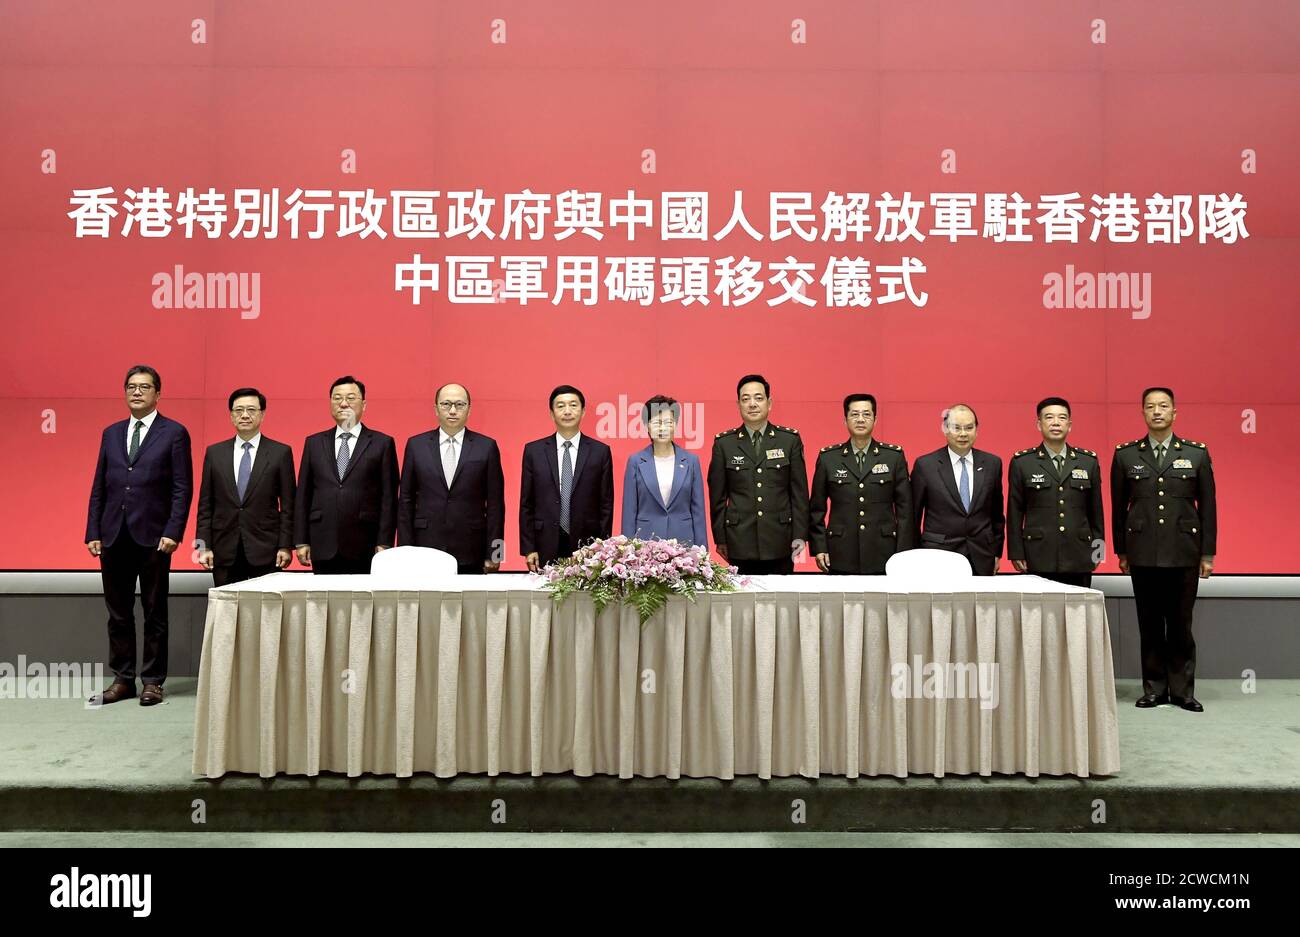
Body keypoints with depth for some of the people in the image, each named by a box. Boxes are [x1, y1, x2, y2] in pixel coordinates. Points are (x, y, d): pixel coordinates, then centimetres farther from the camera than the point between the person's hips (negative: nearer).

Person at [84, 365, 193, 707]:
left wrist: (173, 532, -13)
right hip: (114, 537, 4)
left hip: (152, 537, -4)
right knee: (118, 614, 9)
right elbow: (99, 487, 13)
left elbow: (182, 488, -5)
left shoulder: (174, 433, 0)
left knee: (154, 614, 4)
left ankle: (152, 681, 13)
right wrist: (93, 533, 5)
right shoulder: (111, 433, 14)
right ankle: (122, 680, 19)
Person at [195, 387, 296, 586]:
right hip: (224, 551, 2)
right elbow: (205, 505, 9)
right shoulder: (214, 452, 9)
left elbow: (288, 505, 0)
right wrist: (204, 546, 2)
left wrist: (286, 546, -5)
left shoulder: (280, 452, 2)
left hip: (265, 550, -2)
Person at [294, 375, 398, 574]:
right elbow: (303, 495, 11)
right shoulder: (313, 443, 12)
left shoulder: (382, 443, 3)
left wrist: (384, 543, -6)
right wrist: (301, 541, 5)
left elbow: (388, 498, 0)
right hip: (323, 548, 3)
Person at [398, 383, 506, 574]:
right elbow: (406, 500, 8)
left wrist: (493, 554, -2)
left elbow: (495, 503, 2)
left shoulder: (486, 447, 3)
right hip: (425, 551, 1)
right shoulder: (416, 445, 7)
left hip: (471, 555, -1)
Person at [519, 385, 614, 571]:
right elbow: (526, 504, 6)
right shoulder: (533, 450, 5)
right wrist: (528, 548, 0)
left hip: (587, 546, 0)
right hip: (546, 548, 1)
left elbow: (606, 504, 4)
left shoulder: (600, 451, 3)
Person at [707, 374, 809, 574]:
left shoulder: (790, 440, 4)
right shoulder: (724, 443, 4)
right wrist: (720, 538, 4)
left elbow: (799, 492, 4)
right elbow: (717, 496, 5)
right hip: (740, 543, 0)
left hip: (780, 542, 0)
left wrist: (800, 535, 1)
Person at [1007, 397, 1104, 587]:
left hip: (1079, 559, 2)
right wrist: (1016, 553, -1)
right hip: (1039, 560, -2)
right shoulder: (1022, 463, 3)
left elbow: (1096, 510, 12)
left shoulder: (1089, 461, 10)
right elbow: (1015, 512, 3)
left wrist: (1097, 550, 10)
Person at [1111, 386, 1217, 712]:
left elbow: (1207, 505, 5)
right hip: (1143, 554, 0)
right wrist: (1120, 550, 7)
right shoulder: (1125, 455, 5)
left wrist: (1208, 553, 2)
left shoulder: (1197, 454, 4)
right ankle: (1154, 689, 17)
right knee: (1150, 624, 7)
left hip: (1184, 553, 0)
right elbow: (1118, 507, 8)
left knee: (1181, 624, 5)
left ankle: (1182, 690, 17)